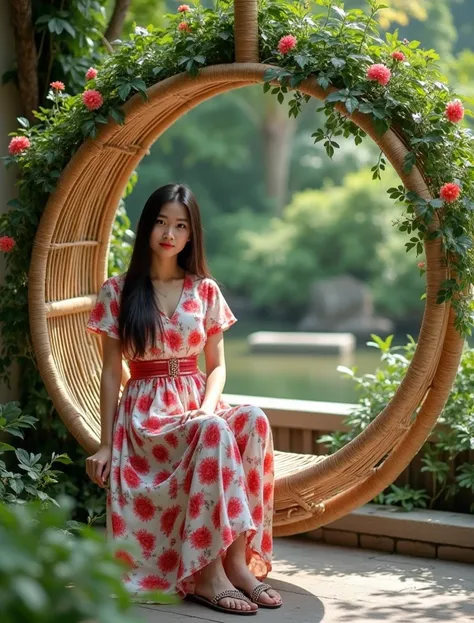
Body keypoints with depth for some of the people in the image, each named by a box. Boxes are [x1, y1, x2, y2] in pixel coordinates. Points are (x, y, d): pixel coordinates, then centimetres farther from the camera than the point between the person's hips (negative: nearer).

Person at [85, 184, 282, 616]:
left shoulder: (206, 290, 10)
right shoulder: (118, 292, 2)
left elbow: (217, 366, 11)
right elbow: (111, 372, 2)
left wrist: (207, 408, -11)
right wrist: (105, 445, -2)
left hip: (198, 405, 3)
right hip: (146, 413, -3)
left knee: (254, 421, -31)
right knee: (214, 434, -35)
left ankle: (238, 558, -30)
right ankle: (208, 573, -34)